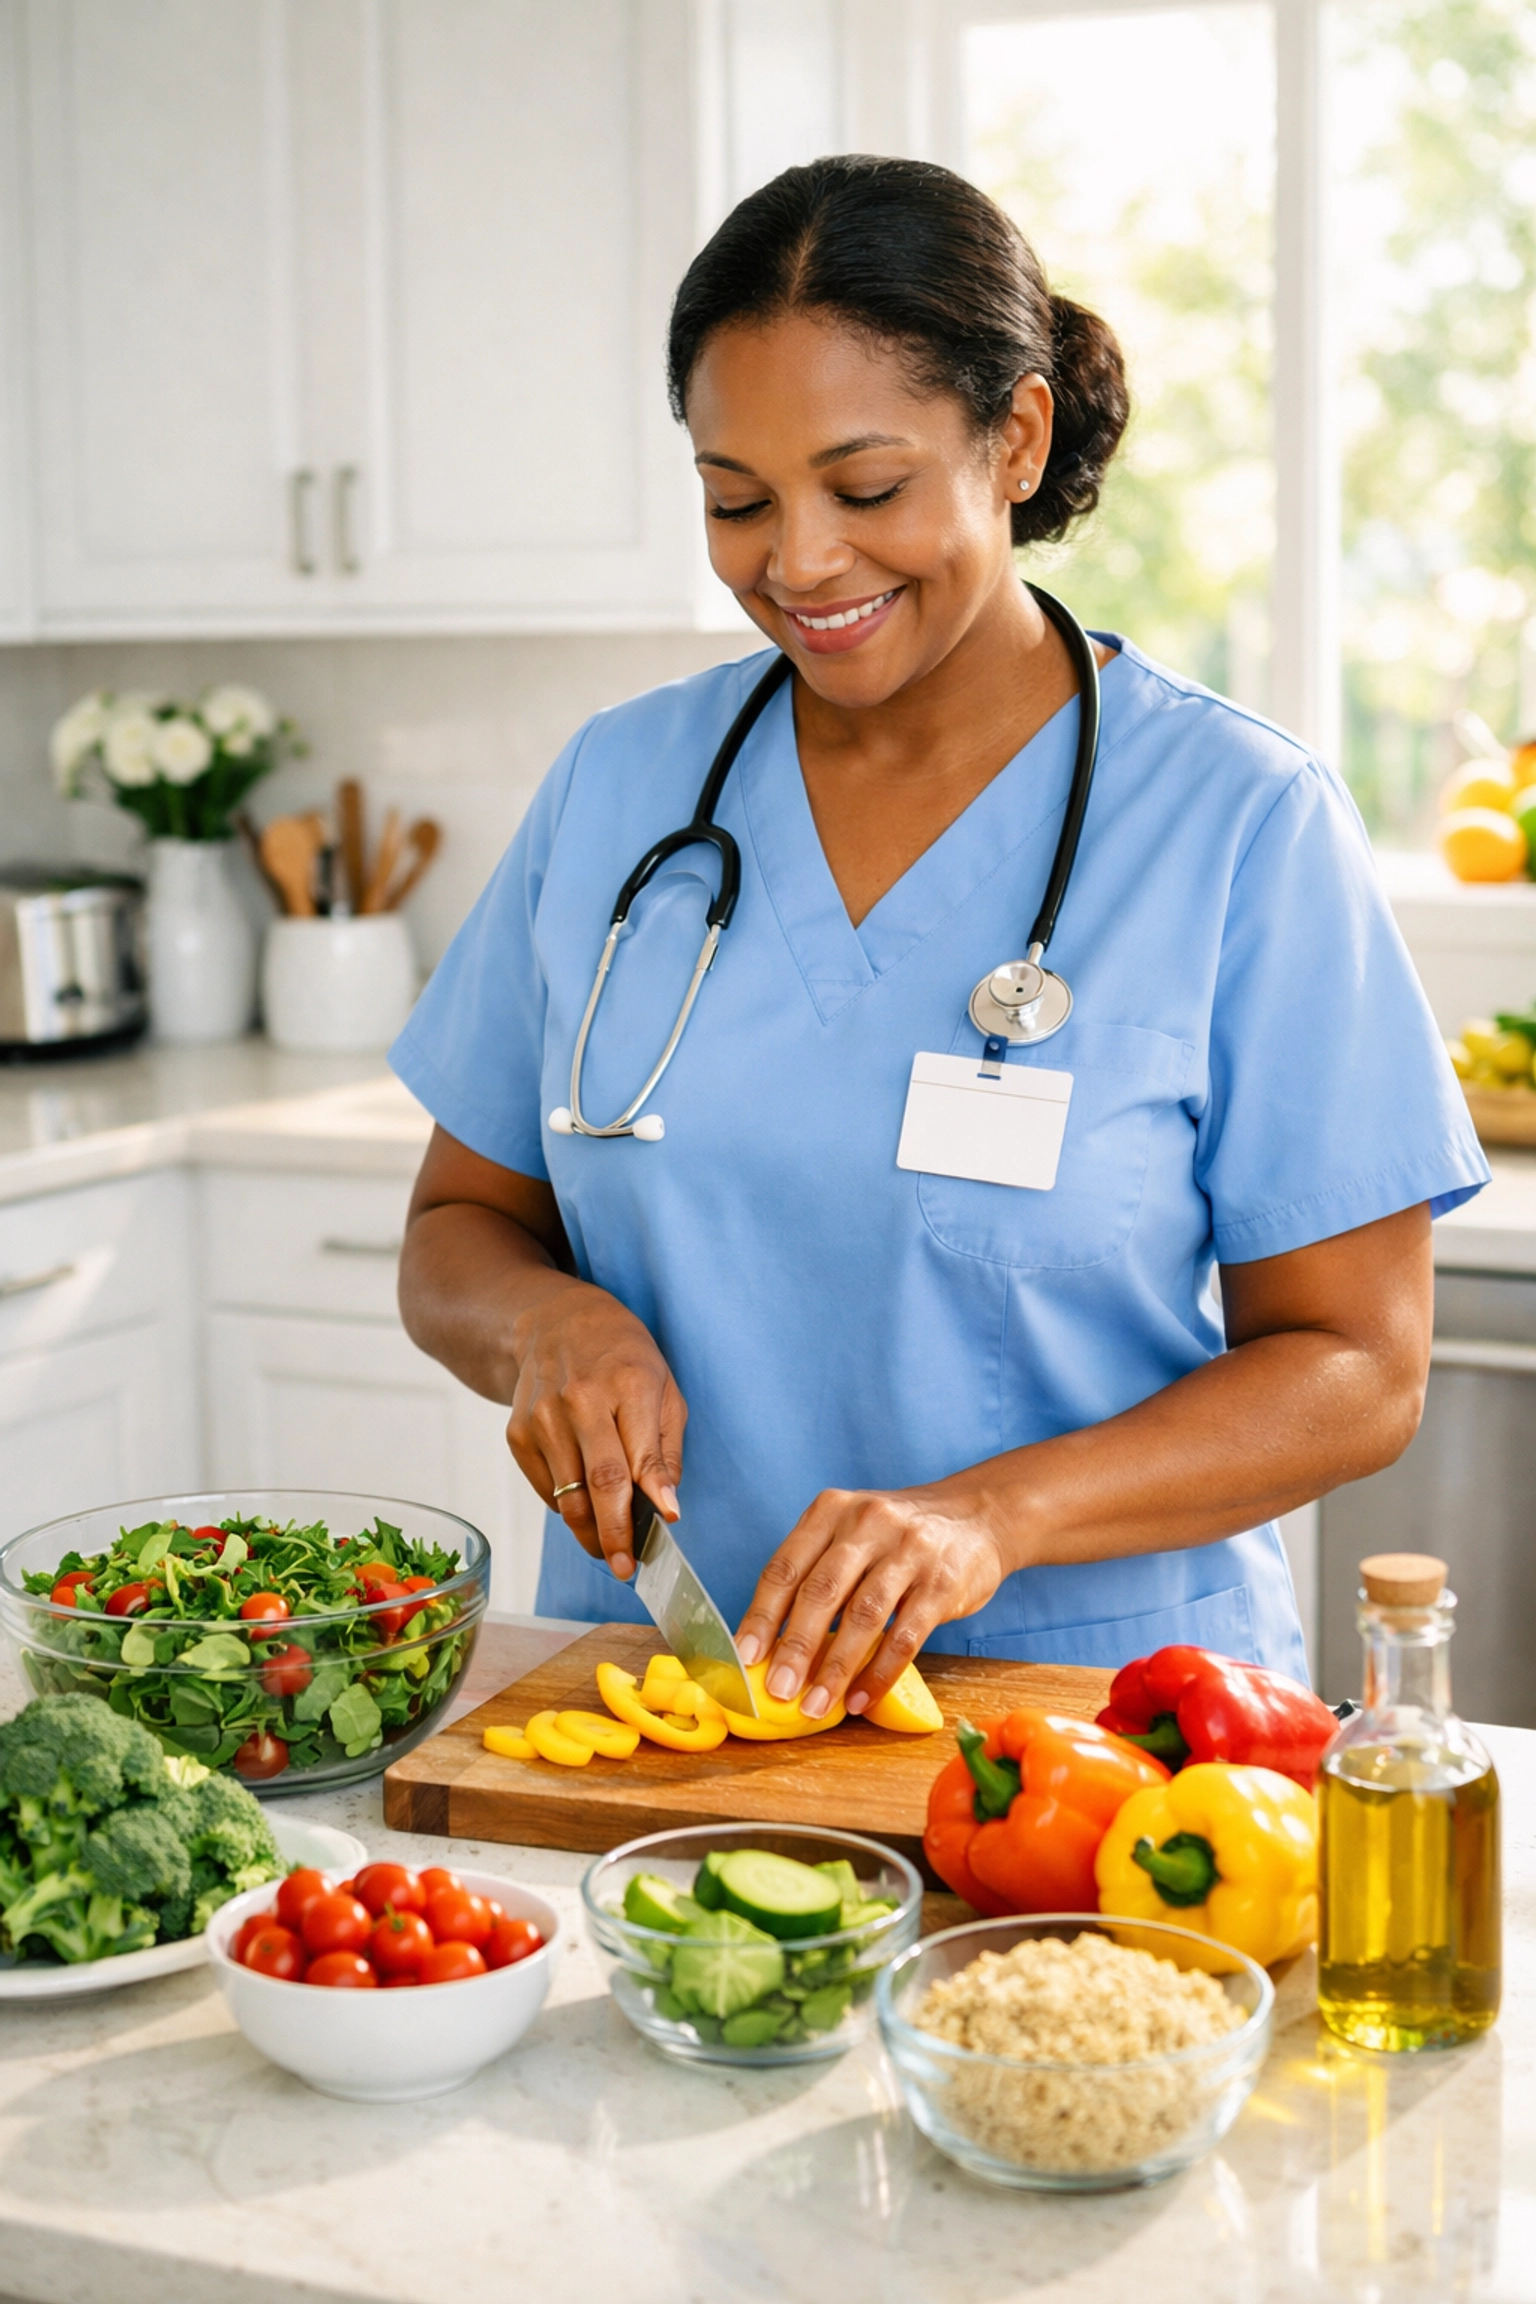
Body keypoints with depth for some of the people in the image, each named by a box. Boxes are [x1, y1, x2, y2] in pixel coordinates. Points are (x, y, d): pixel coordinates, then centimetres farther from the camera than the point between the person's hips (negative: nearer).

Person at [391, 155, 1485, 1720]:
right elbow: (458, 1234, 14)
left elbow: (1357, 1368, -4)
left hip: (1089, 1695, -3)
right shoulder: (617, 786, 8)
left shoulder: (1241, 824, -4)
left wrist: (993, 1514, -19)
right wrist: (547, 1322, -9)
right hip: (653, 1694, 3)